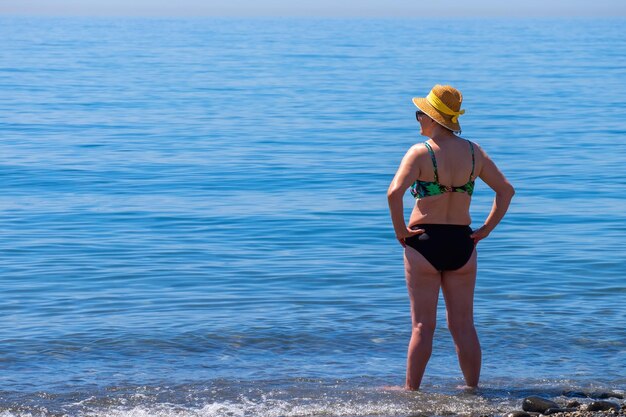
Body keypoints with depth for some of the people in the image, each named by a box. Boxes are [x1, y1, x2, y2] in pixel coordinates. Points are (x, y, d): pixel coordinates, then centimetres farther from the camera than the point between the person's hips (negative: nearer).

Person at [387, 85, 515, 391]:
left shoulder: (420, 153, -11)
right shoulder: (474, 152, 4)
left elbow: (394, 193, -24)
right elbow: (506, 190, 8)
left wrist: (400, 230, -12)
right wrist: (485, 230, 9)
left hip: (424, 242, -4)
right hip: (462, 243, 4)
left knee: (423, 325, 3)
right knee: (464, 325, 11)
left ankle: (411, 390, 8)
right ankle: (472, 388, 15)